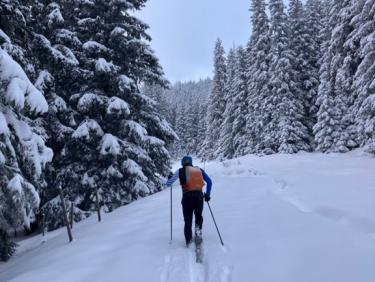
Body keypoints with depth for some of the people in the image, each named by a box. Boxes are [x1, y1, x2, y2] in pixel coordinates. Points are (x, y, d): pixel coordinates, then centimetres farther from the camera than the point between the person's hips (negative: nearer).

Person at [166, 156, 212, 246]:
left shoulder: (180, 171, 7)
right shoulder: (199, 169, 14)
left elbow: (168, 184, 11)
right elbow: (209, 181, 8)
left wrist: (170, 177, 32)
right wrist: (208, 194, 16)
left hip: (187, 197, -1)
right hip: (199, 196, 2)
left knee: (188, 221, 13)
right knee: (199, 215, 24)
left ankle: (189, 241, 11)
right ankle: (198, 228, -3)